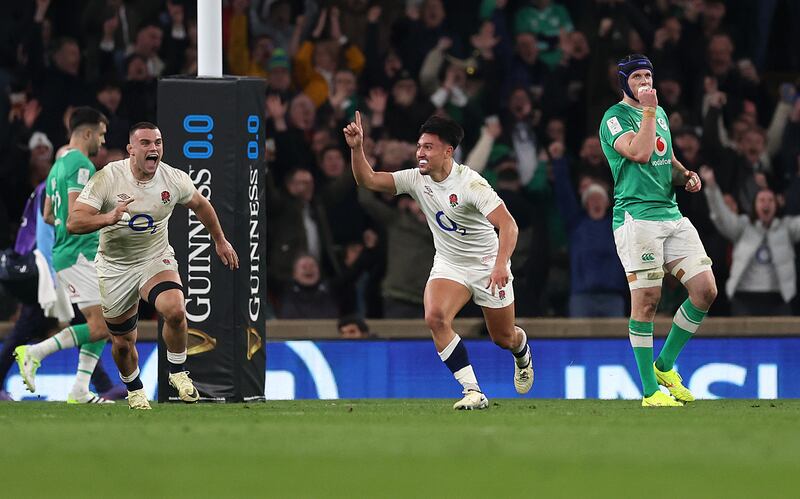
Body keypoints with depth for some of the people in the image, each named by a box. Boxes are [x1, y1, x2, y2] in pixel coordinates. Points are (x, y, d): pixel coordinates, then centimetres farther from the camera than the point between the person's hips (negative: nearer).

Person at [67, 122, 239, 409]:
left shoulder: (174, 180, -10)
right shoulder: (108, 178, -19)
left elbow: (200, 205, 13)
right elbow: (73, 223, -26)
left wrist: (220, 241, 23)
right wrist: (110, 218, -43)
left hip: (156, 258, 1)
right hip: (116, 267, -1)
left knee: (175, 311, -29)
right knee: (123, 342, 8)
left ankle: (177, 372, -4)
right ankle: (134, 390, 40)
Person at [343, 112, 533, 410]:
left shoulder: (470, 183, -25)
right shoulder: (417, 179, -8)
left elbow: (507, 224, -32)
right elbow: (368, 180, -8)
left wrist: (501, 264, -47)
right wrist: (357, 148, -26)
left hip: (487, 266, -4)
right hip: (448, 265, 4)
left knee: (504, 338, 10)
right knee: (435, 317, -26)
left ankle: (522, 350, 52)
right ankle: (473, 392, -22)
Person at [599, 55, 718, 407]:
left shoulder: (660, 113, 20)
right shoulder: (615, 117, -4)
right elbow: (639, 153, -20)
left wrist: (685, 175, 11)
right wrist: (648, 110, -16)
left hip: (672, 215, 7)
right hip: (637, 216, -7)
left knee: (705, 291, 0)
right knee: (647, 299, -9)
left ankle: (664, 366, 16)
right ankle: (650, 391, -3)